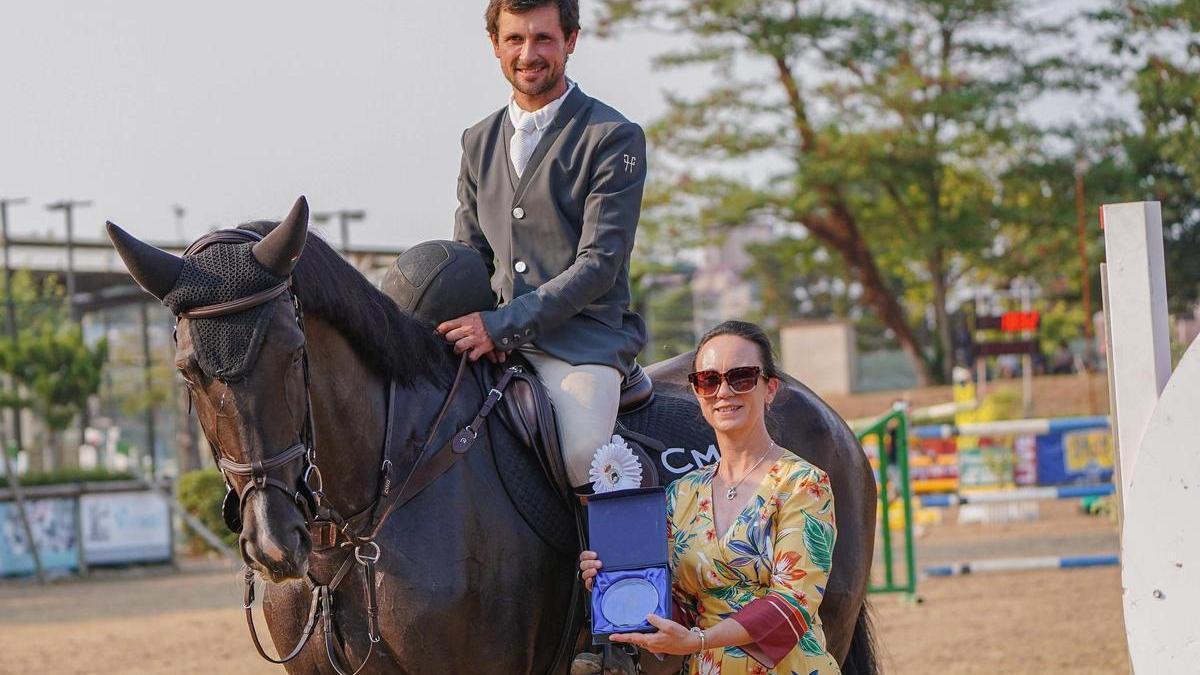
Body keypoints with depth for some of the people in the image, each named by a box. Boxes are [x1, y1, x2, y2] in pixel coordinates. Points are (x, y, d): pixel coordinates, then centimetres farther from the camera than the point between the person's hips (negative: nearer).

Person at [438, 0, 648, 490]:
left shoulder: (614, 138, -3)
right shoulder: (478, 142, 17)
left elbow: (599, 263, -10)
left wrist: (502, 325, -19)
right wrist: (472, 324, -3)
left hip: (584, 339, -6)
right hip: (494, 340, 6)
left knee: (579, 453, -33)